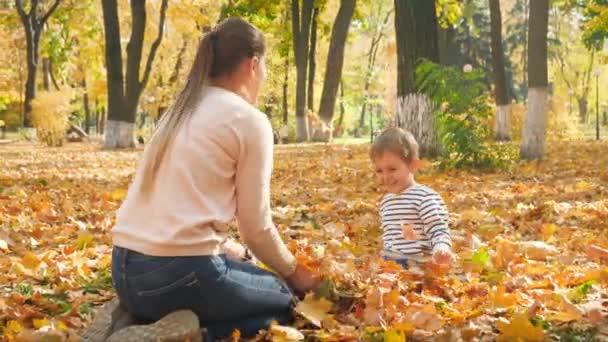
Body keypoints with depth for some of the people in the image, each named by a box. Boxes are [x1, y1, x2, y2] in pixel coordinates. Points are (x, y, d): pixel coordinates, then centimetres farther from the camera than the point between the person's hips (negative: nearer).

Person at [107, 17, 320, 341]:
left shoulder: (179, 112, 18)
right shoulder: (250, 121, -4)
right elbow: (256, 226, 0)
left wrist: (237, 252, 26)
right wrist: (293, 272, 17)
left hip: (126, 271, 7)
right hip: (179, 273, -7)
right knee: (283, 298, 18)